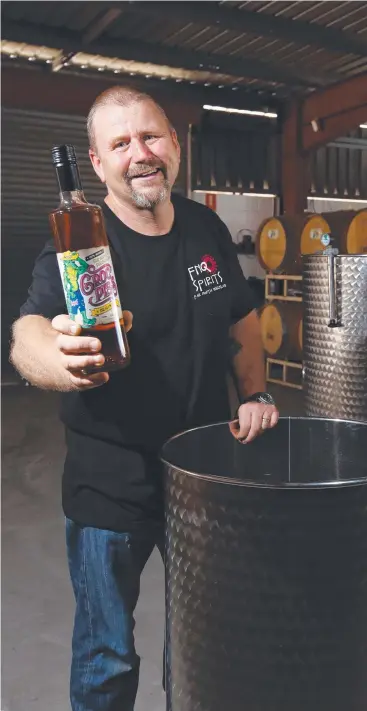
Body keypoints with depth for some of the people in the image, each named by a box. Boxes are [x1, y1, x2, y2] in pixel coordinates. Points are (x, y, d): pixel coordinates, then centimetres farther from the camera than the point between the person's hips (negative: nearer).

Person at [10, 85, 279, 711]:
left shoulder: (208, 229, 2)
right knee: (108, 661, 13)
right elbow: (28, 333, -32)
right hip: (110, 486, -4)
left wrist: (255, 394, 1)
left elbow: (242, 322, 13)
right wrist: (60, 360, -54)